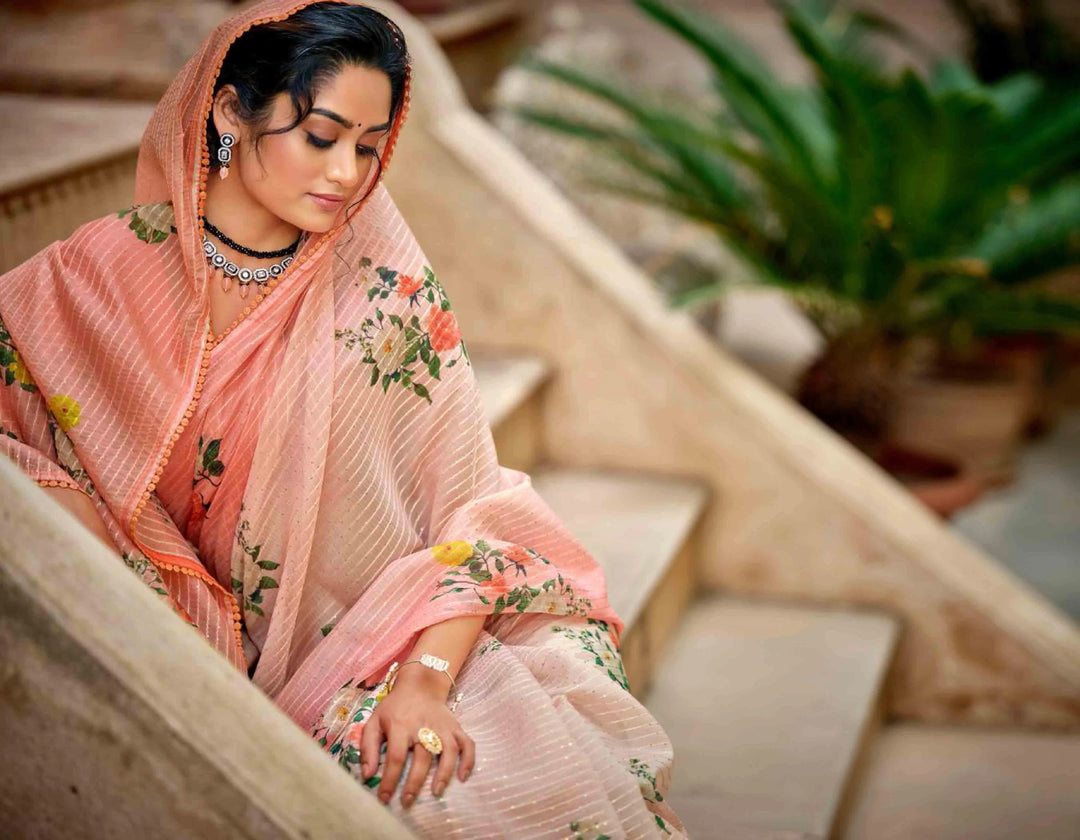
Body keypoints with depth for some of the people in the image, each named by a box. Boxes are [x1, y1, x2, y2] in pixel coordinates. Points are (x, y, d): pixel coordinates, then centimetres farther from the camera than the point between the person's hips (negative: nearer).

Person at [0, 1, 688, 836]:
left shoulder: (385, 287, -4)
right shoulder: (105, 273, -3)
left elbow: (472, 507, -7)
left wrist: (427, 677, -21)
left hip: (378, 636, 1)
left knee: (559, 770, -23)